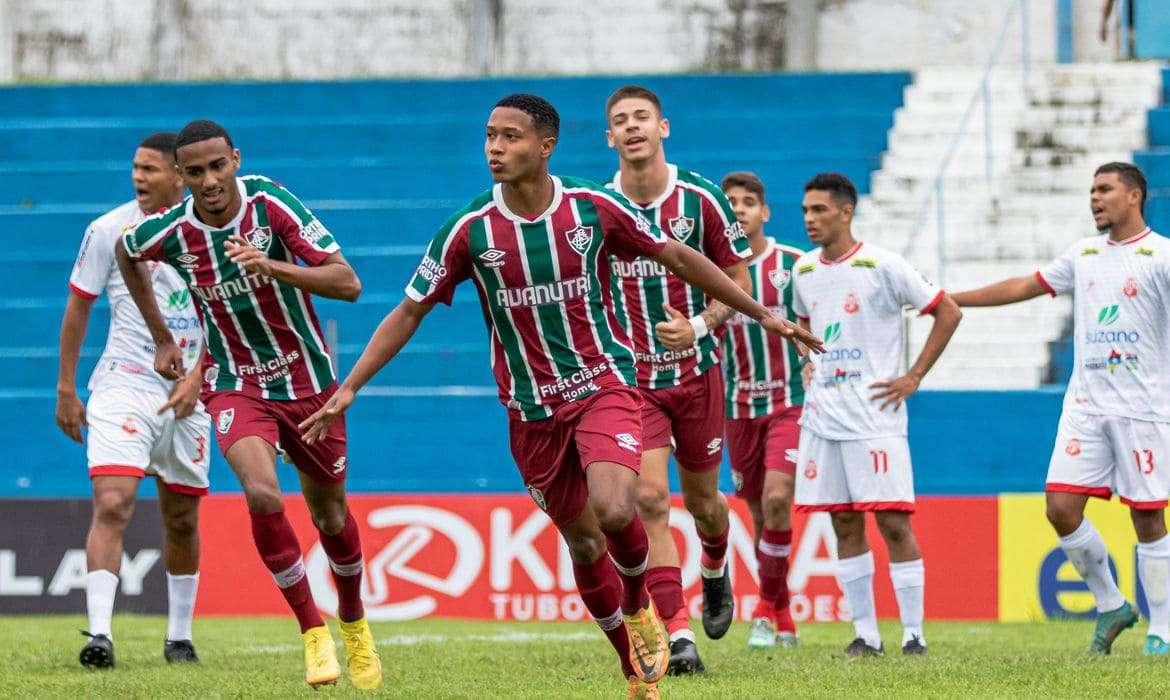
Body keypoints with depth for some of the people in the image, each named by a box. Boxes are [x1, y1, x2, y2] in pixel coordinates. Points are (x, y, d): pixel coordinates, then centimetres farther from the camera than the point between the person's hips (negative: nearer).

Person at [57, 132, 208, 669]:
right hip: (123, 383, -2)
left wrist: (197, 378, -6)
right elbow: (78, 308, 5)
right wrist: (65, 389, 4)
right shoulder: (110, 230, -3)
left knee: (182, 520, 11)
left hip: (187, 390, 2)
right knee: (112, 505, -19)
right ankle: (99, 634, -26)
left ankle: (179, 636, 26)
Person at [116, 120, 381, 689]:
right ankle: (312, 630, -10)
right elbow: (126, 252, 15)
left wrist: (273, 267, -37)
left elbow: (348, 284, -22)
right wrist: (161, 338, 15)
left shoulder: (271, 204, -18)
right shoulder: (169, 232, -12)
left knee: (330, 514, 13)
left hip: (309, 381, 0)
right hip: (236, 385, 0)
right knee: (262, 495, -26)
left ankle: (353, 622, 42)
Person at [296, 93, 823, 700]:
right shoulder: (470, 230, -8)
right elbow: (410, 312, 1)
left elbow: (678, 258, 5)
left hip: (604, 384, -2)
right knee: (582, 542, 8)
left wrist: (761, 314, 8)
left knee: (613, 511, -26)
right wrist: (348, 389, -5)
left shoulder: (595, 209, -8)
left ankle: (638, 604, 7)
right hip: (531, 410, 2)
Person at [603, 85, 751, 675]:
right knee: (649, 498, -15)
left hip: (696, 371, 0)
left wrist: (698, 326, -17)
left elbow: (738, 280, -1)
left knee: (702, 500, 13)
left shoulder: (700, 200, -7)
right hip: (630, 377, 0)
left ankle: (716, 571, 48)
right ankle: (677, 633, -15)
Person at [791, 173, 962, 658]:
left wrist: (914, 377, -6)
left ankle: (913, 634, -3)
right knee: (845, 525, 6)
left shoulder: (882, 266, -9)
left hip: (875, 416, -6)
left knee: (893, 523, -8)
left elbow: (948, 313, -5)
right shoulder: (804, 270, 9)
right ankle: (865, 634, 11)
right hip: (822, 416, 6)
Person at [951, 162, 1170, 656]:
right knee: (1061, 507, -4)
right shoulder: (1083, 254, 14)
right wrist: (949, 300, 25)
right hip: (1085, 406, 6)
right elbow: (1025, 287, 23)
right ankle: (1110, 607, 13)